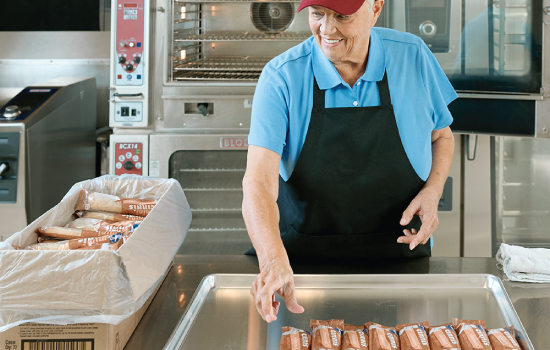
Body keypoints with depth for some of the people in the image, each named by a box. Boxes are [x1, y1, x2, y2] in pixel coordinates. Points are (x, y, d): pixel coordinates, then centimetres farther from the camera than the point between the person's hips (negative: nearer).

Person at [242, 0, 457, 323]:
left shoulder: (414, 57, -5)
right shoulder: (281, 77, -13)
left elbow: (441, 135, 12)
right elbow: (259, 183, -22)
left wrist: (433, 191, -8)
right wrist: (274, 261, -39)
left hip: (400, 256, 2)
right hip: (304, 261, -1)